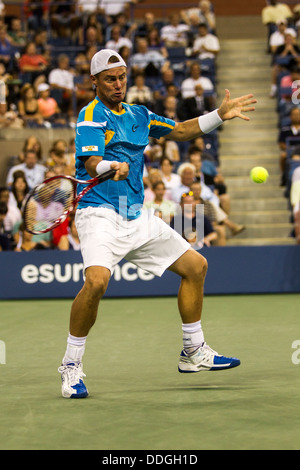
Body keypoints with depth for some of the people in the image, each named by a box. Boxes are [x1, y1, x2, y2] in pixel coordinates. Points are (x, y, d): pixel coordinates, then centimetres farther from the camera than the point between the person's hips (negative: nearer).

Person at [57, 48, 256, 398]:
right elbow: (91, 162, -24)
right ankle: (71, 366, -14)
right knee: (97, 281, -32)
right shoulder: (91, 116, -9)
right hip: (100, 214, -8)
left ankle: (193, 353, 25)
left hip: (137, 218, 8)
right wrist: (112, 167, -46)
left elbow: (178, 131, 27)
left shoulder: (138, 115, 15)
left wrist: (219, 115, 17)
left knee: (195, 265, 11)